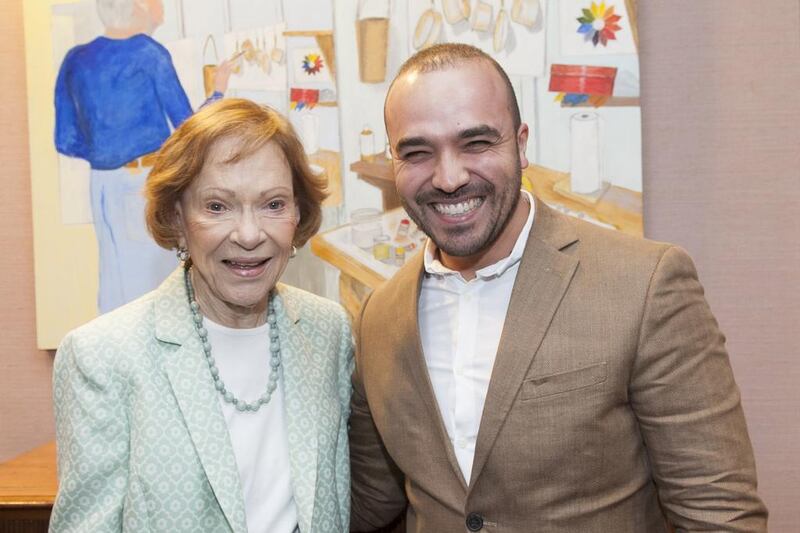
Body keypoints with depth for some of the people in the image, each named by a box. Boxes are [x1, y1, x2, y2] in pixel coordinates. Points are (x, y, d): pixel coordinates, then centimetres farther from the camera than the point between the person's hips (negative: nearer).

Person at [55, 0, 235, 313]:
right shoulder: (148, 53, -6)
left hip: (103, 182, 6)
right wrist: (218, 91, 11)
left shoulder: (75, 60, 9)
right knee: (160, 282, 3)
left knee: (118, 281, 12)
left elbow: (65, 142, 11)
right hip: (152, 180, -6)